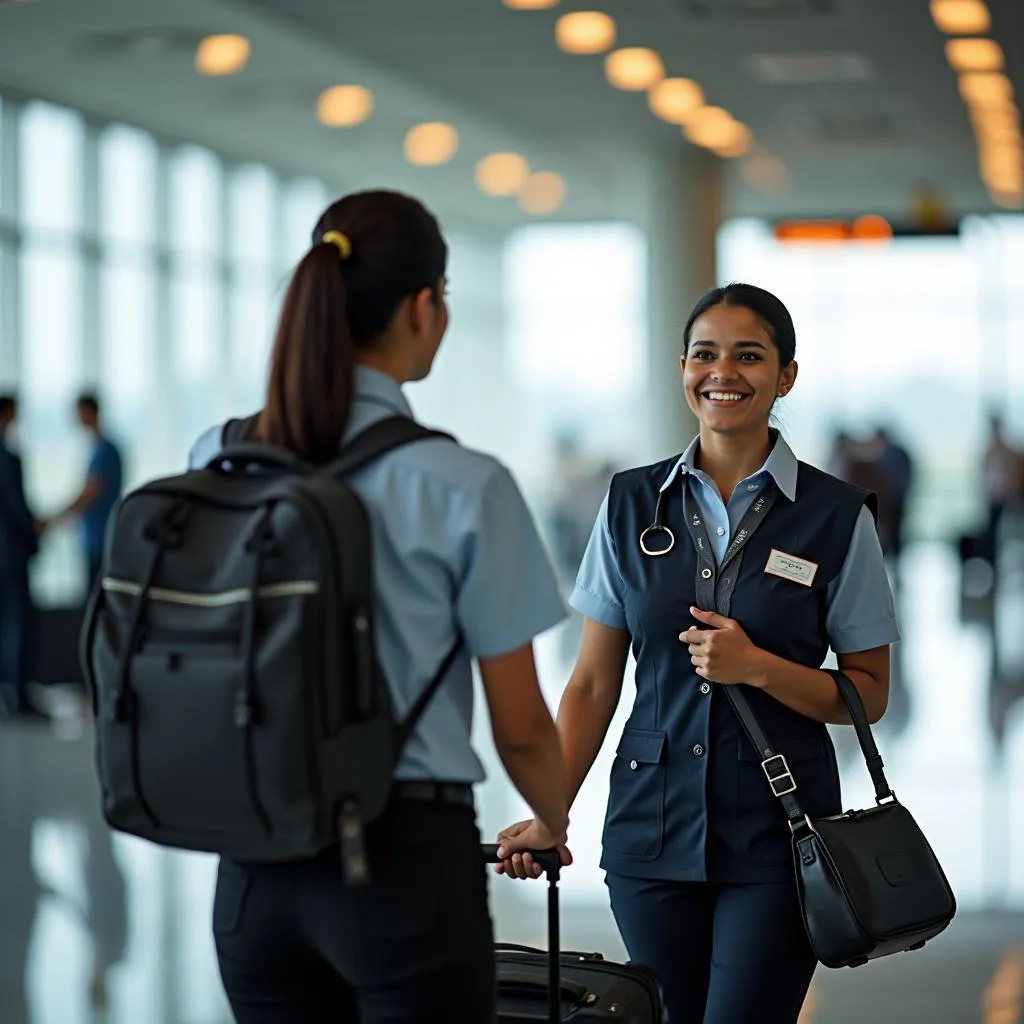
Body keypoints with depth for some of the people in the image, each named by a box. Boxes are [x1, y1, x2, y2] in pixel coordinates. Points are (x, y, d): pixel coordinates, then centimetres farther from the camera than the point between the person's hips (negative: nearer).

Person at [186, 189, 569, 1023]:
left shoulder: (215, 461, 1)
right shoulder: (464, 487, -11)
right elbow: (520, 728, -4)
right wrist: (559, 829, 16)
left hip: (256, 865, 5)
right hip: (406, 859, -5)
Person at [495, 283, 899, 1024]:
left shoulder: (837, 516, -2)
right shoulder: (633, 504, 5)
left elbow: (868, 695, 2)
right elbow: (594, 683, 6)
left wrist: (757, 667, -15)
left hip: (776, 831, -2)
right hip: (654, 824, 3)